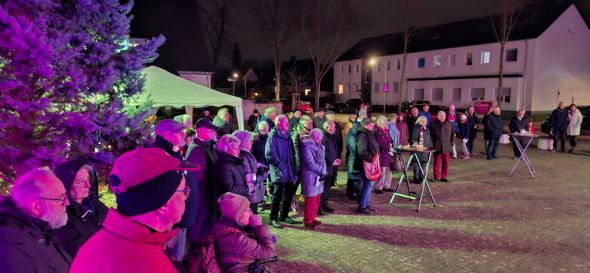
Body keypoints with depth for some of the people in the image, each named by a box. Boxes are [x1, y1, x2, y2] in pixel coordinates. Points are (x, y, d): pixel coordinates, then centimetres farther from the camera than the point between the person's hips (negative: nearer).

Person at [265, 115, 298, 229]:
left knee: (289, 195, 15)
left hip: (289, 172, 8)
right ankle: (273, 218, 12)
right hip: (279, 172, -8)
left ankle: (284, 216, 30)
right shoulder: (273, 136, -10)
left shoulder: (287, 135, 13)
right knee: (277, 196, 0)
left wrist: (293, 168, 10)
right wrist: (280, 164, -18)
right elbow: (269, 155, -16)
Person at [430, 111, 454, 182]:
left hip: (446, 147, 2)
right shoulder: (434, 124, 1)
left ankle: (444, 177, 14)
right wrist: (432, 144, -2)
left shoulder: (449, 124, 6)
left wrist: (452, 143, 2)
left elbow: (452, 134, 10)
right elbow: (431, 135, 4)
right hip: (437, 147, -1)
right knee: (437, 162, 4)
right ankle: (436, 177, 13)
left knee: (446, 162, 4)